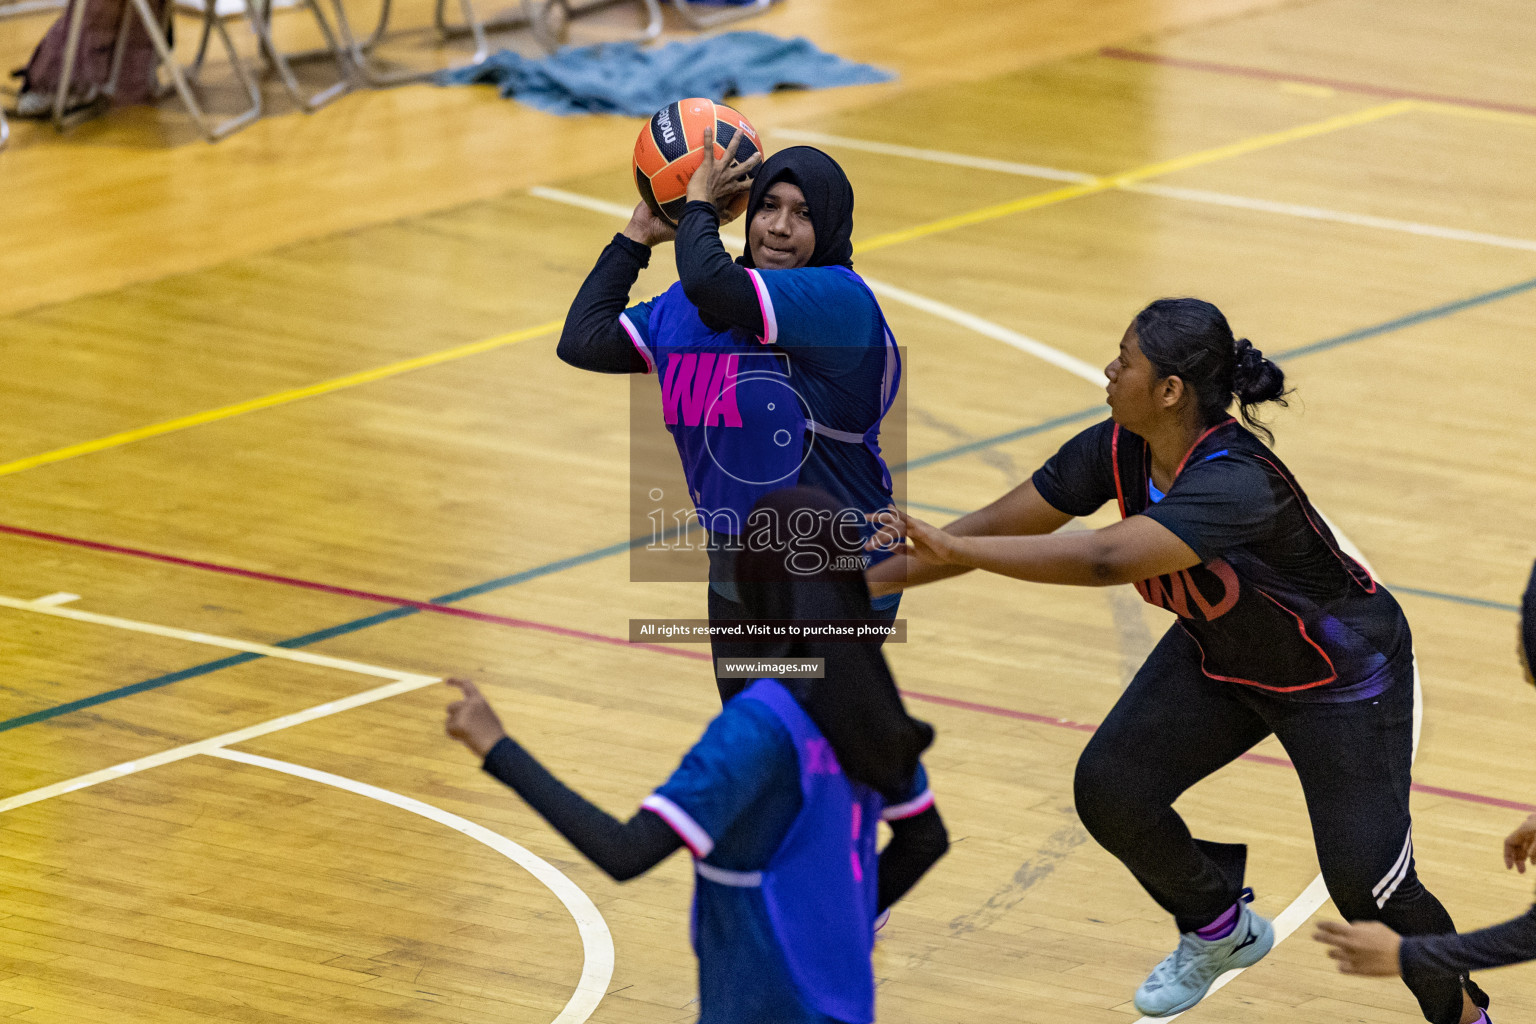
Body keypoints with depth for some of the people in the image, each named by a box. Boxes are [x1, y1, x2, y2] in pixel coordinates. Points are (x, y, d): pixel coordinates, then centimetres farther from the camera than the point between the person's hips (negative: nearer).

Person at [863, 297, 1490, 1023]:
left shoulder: (1234, 482, -41)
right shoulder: (1117, 452, -17)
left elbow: (1105, 560, -53)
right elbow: (997, 526, -10)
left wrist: (951, 548, -51)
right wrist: (859, 585, -13)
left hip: (1341, 676, -7)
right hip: (1219, 656, 7)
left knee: (1364, 881, -12)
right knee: (1109, 789, -6)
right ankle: (1220, 929, 23)